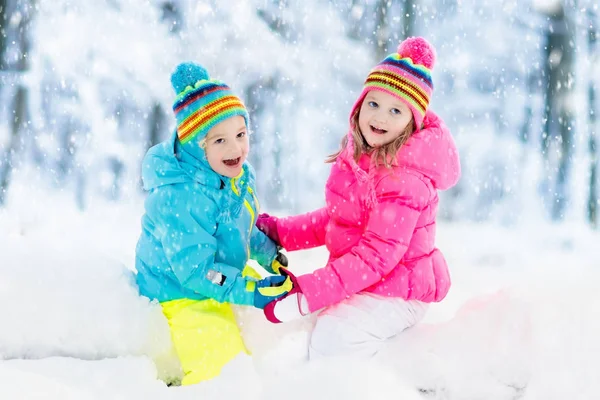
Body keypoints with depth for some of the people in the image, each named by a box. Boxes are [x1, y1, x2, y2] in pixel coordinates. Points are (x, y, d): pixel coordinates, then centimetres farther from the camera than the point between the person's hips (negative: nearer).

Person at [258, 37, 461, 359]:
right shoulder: (360, 157, 3)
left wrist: (304, 296, -31)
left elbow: (377, 255, -28)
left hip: (395, 290, -10)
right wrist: (280, 232, 9)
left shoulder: (404, 178, -26)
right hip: (358, 281, 10)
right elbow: (336, 218, 16)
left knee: (332, 336, -27)